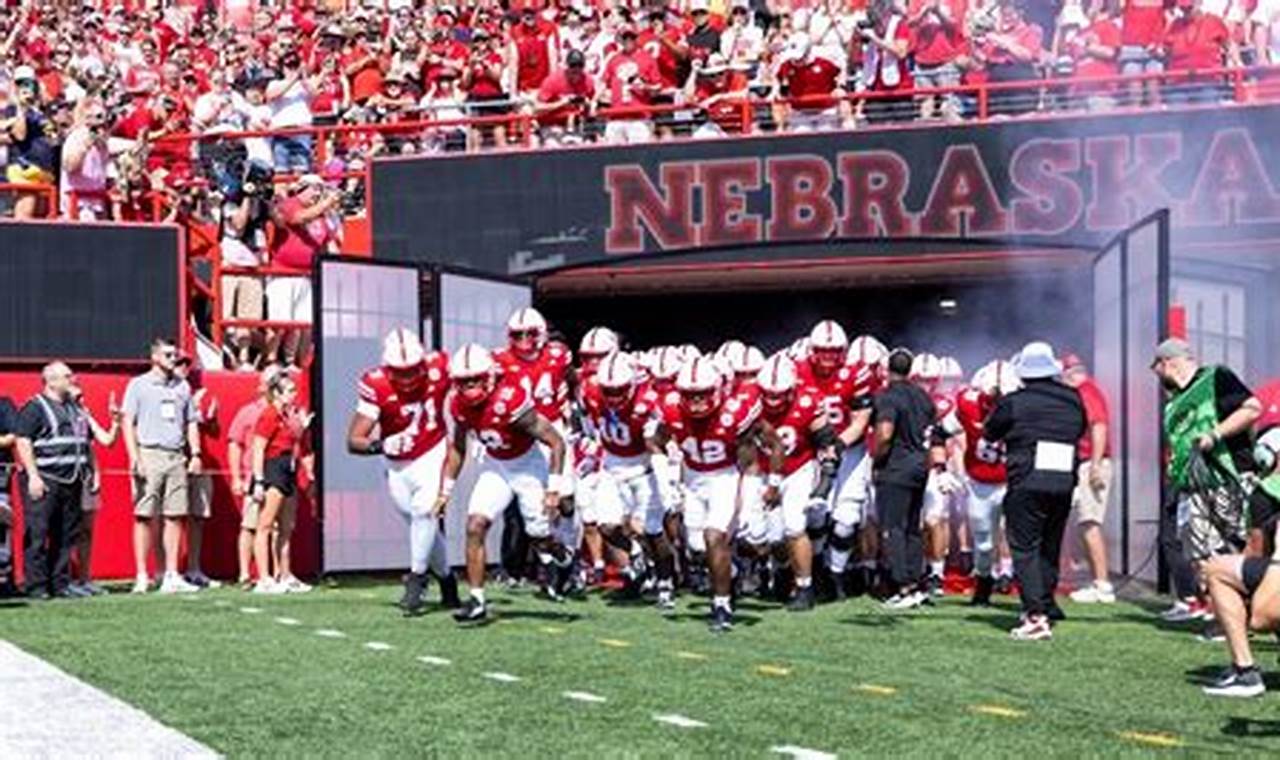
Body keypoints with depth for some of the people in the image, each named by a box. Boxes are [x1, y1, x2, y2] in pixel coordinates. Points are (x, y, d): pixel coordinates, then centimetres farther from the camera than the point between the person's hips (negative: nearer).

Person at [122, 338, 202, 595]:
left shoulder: (182, 386, 16)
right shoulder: (138, 385, 3)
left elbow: (191, 422, 20)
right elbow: (128, 423, -2)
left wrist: (195, 453, 8)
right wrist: (134, 457, -12)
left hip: (177, 456, 4)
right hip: (149, 454, -4)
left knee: (175, 516, 2)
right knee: (144, 516, -4)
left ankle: (172, 576, 7)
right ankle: (142, 577, -1)